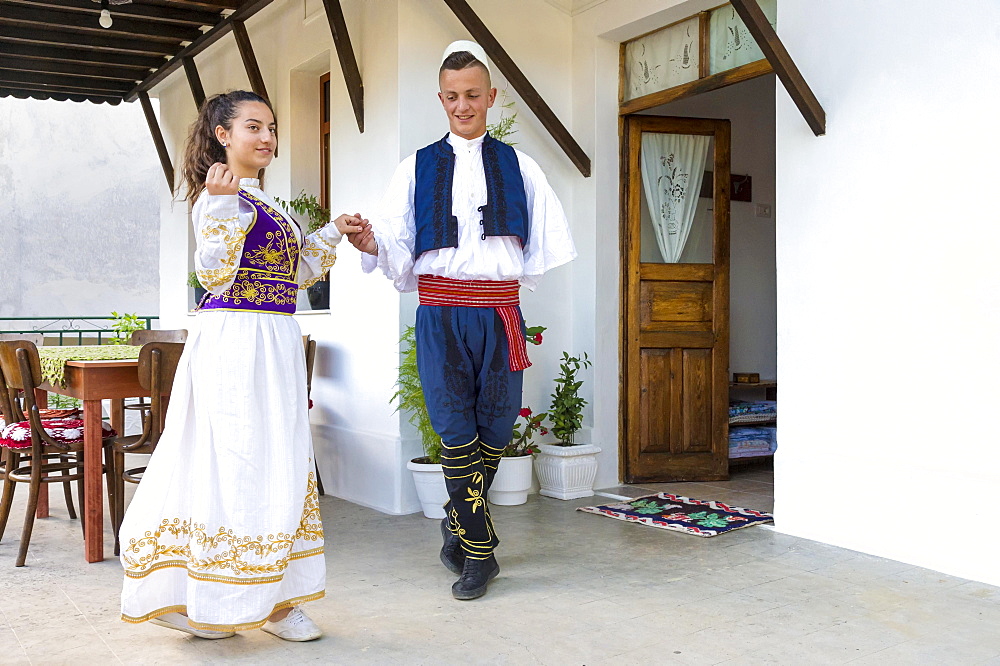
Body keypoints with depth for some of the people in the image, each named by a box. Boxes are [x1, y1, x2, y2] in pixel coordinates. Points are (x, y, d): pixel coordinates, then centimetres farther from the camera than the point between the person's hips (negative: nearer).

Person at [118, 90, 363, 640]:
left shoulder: (263, 202, 19)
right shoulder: (221, 195, -8)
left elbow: (294, 272, 27)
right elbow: (214, 275, -20)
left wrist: (333, 234, 22)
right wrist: (221, 204, -29)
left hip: (274, 345, 10)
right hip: (236, 341, -10)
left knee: (281, 465, 11)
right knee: (241, 462, -5)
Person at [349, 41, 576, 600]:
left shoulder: (518, 166, 11)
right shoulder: (417, 168, 10)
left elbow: (548, 241, 13)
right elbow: (400, 250, 3)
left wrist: (514, 279, 4)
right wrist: (374, 245, -17)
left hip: (499, 311, 1)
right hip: (441, 311, -1)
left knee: (495, 428, 7)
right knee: (456, 430, -4)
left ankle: (460, 524, 31)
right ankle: (479, 551, 8)